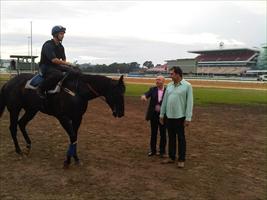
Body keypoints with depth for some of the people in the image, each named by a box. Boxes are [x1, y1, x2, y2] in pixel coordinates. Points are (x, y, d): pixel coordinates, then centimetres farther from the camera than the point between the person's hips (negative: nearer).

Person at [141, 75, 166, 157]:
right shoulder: (152, 89, 2)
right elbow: (148, 94, -17)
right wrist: (144, 96, -39)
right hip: (153, 115, 2)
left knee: (163, 134, 6)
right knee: (153, 133, 11)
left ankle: (162, 151, 19)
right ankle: (153, 150, 23)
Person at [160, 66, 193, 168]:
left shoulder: (187, 86, -8)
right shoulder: (169, 85, 8)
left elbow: (189, 103, -10)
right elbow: (165, 100, 12)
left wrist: (188, 118, -14)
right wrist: (161, 114, 11)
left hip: (180, 117, -5)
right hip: (169, 116, 5)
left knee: (181, 138, 5)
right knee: (171, 137, 13)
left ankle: (181, 160, 15)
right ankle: (171, 157, 25)